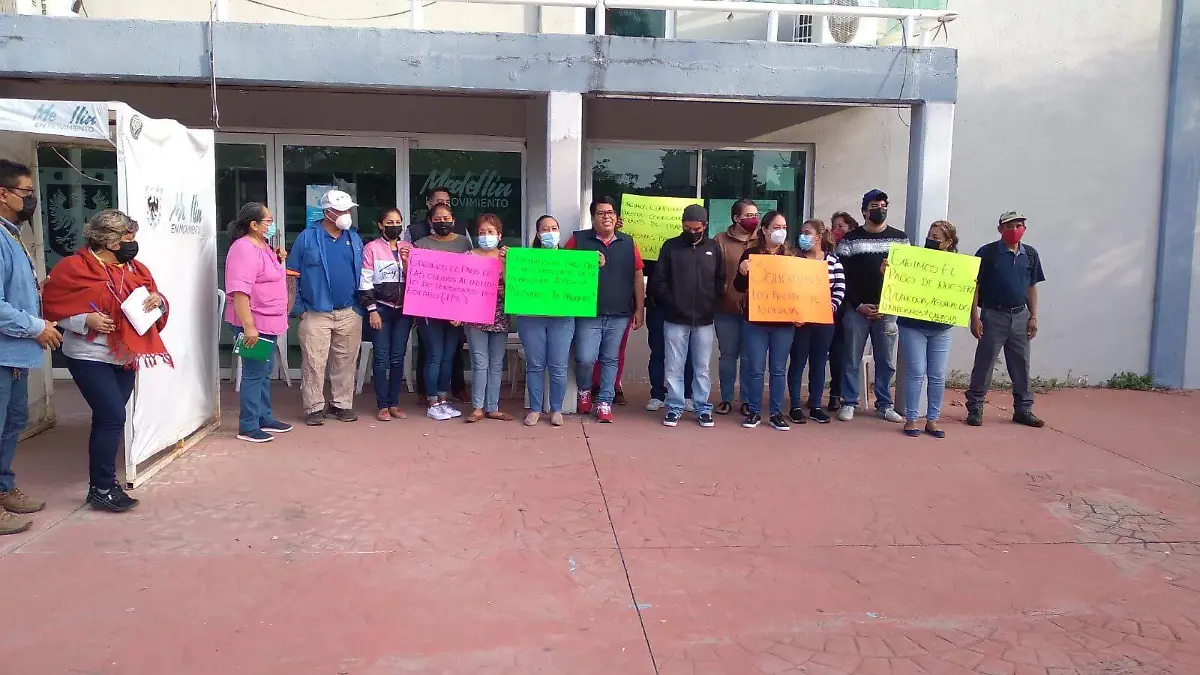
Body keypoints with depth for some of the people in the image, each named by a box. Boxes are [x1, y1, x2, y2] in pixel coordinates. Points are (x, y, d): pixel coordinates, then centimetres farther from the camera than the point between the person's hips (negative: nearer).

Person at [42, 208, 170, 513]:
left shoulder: (134, 269, 9)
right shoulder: (75, 267, -11)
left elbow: (154, 303, 15)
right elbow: (52, 308, -10)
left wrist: (158, 300, -8)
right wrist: (86, 321, -23)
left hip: (125, 357, 7)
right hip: (91, 357, -7)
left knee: (108, 419, 12)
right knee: (113, 418, -11)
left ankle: (103, 480, 21)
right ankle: (102, 489, -1)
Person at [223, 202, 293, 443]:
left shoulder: (263, 245, 12)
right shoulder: (244, 249, -18)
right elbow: (239, 291, -26)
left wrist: (277, 259, 8)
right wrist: (248, 326, -29)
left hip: (268, 323, 10)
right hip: (253, 324, -10)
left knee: (265, 372, 17)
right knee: (254, 374, -3)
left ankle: (265, 418, 28)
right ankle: (248, 427, 6)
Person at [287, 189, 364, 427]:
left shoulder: (354, 238, 8)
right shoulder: (308, 237, -3)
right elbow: (293, 275, -1)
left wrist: (361, 307, 6)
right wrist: (299, 309, -5)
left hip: (349, 313, 3)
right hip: (316, 313, -3)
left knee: (345, 362, 9)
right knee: (314, 364, -1)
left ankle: (342, 404, 20)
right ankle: (314, 408, 9)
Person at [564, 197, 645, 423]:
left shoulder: (628, 243, 9)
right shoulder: (579, 240, 2)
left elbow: (638, 278, 11)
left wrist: (639, 309, 7)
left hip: (619, 314, 2)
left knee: (610, 360, 8)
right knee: (585, 359, -8)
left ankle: (605, 402, 19)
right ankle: (584, 390, 21)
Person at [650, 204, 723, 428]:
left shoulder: (713, 248, 8)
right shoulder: (670, 246, 3)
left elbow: (721, 280, 11)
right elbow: (658, 281, 2)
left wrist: (712, 303, -1)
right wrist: (671, 303, -5)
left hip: (704, 320, 1)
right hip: (675, 319, -1)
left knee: (702, 368, 8)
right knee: (674, 368, 3)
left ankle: (703, 409, 17)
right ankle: (674, 408, 13)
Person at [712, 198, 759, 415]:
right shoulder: (721, 241, 1)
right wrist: (719, 289, -14)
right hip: (727, 309, -1)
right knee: (728, 355, 7)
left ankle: (747, 400, 17)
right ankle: (726, 398, 18)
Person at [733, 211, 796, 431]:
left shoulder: (792, 256, 6)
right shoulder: (751, 254, 1)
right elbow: (739, 287, 1)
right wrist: (742, 273, -20)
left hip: (784, 322, 2)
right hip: (755, 321, -1)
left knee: (778, 369, 7)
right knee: (755, 369, 3)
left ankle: (777, 413, 15)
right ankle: (754, 411, 14)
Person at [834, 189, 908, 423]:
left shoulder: (899, 238, 9)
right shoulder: (850, 239, 2)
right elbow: (842, 276, -2)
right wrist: (859, 305, -10)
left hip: (888, 310, 2)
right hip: (856, 309, -2)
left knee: (886, 361, 6)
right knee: (852, 360, 3)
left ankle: (884, 404, 17)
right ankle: (849, 403, 12)